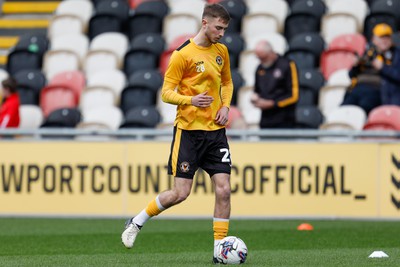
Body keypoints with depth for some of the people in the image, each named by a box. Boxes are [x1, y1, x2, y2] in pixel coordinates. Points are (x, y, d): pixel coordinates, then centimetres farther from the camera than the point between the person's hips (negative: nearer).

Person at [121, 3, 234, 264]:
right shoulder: (183, 54, -10)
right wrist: (191, 100, -27)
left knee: (223, 189, -5)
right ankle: (137, 222, 18)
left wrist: (226, 106, 4)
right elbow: (167, 93, -9)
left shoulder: (221, 51, 9)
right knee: (180, 193, -5)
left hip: (216, 130, 5)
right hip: (189, 130, -5)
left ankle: (219, 249, 3)